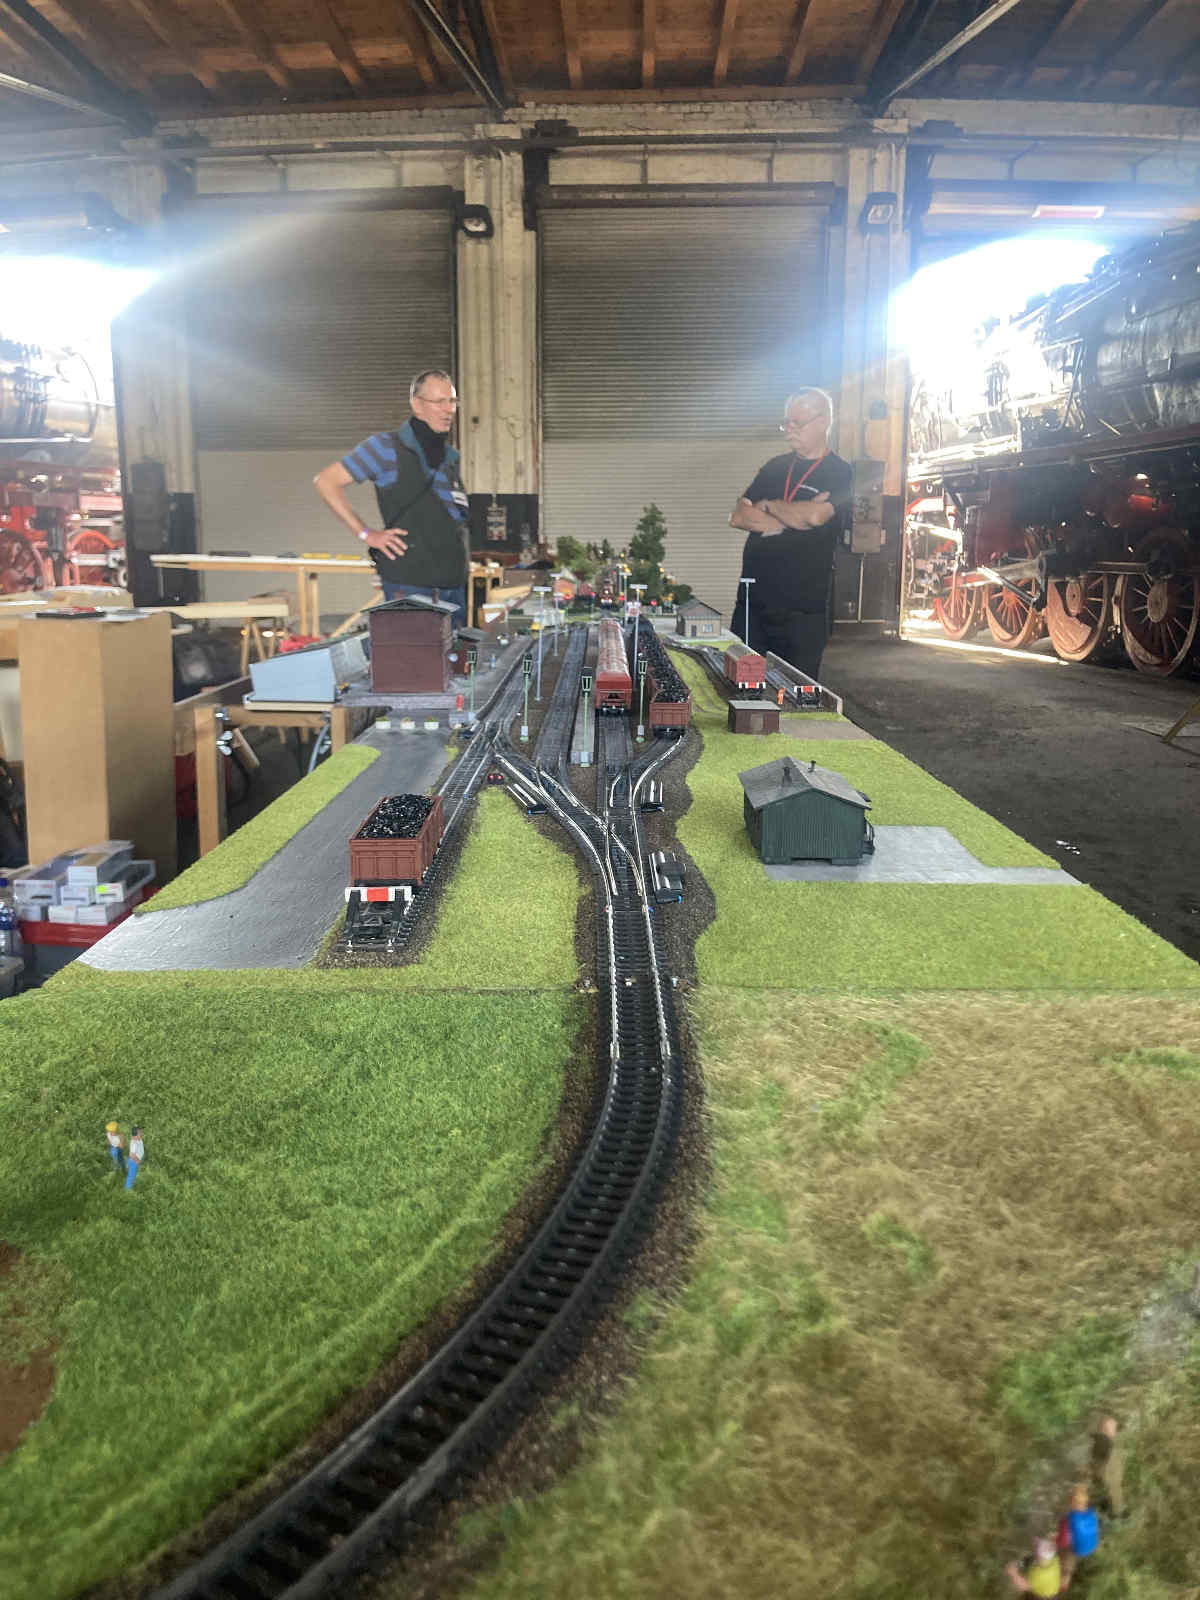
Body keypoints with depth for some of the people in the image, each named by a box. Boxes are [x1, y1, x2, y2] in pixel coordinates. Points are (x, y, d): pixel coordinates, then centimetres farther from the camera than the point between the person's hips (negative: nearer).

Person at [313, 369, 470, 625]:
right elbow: (326, 481, -5)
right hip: (409, 585, -7)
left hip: (454, 586, 7)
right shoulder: (386, 447, -4)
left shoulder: (451, 457, 17)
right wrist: (366, 534, -9)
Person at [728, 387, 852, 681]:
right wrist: (791, 517, -7)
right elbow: (738, 518, 5)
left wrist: (769, 506, -3)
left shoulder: (840, 475, -1)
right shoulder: (775, 467, 15)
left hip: (802, 612, -4)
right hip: (752, 602, 5)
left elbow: (815, 516, -20)